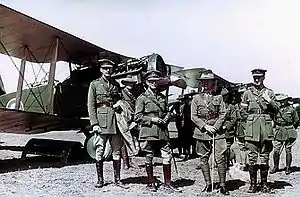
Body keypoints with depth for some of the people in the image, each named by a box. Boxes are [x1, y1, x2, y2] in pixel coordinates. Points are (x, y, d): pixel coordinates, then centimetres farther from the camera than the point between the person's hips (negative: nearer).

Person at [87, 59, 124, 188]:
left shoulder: (116, 85, 15)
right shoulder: (94, 84, 6)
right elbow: (91, 105, 1)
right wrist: (94, 123, -8)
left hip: (115, 120, 3)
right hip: (101, 121, -3)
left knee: (116, 151, 4)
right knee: (99, 151, 0)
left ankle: (117, 179, 12)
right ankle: (100, 180, 9)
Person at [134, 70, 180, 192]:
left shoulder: (162, 97, 16)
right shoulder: (142, 98, 0)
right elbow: (137, 117, -3)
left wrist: (167, 117, 3)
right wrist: (152, 119, -12)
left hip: (162, 131, 4)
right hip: (148, 131, -4)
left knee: (167, 156, -1)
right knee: (149, 158, 5)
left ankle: (167, 182, 10)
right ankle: (151, 183, 19)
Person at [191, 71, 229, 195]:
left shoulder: (218, 97, 8)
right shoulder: (196, 98, 7)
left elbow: (223, 114, 4)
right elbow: (194, 116, 2)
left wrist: (215, 127, -9)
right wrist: (205, 127, -9)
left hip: (217, 131, -1)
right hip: (202, 132, 1)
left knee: (221, 158, -6)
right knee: (203, 159, 5)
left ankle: (222, 185, 2)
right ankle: (208, 184, 15)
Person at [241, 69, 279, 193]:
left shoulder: (269, 93, 11)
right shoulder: (247, 93, 10)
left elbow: (276, 110, 6)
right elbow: (241, 109, 19)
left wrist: (269, 101, -8)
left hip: (266, 127, 1)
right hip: (251, 127, -1)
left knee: (265, 156, 6)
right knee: (252, 156, -1)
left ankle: (264, 183, 15)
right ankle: (253, 184, 7)